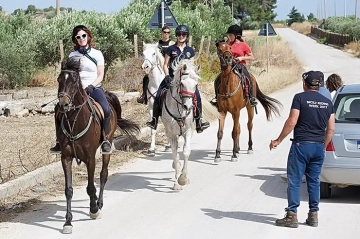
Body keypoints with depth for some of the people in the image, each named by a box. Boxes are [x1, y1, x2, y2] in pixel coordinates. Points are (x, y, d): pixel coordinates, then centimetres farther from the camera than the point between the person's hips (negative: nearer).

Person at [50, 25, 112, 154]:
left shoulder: (97, 54, 4)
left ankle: (105, 139, -13)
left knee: (106, 109, -31)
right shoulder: (73, 55, 10)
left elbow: (100, 76, 1)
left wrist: (91, 87, -14)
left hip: (95, 88, -2)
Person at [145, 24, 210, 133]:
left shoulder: (190, 50, 10)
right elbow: (165, 65, 5)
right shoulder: (171, 49, 4)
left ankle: (198, 122, -11)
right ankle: (154, 121, -5)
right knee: (159, 95, -17)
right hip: (172, 77, -1)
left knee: (197, 95, -20)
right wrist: (167, 77, -10)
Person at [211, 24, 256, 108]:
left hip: (240, 66, -4)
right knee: (217, 80, -7)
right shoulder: (230, 44, 10)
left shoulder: (243, 45, -2)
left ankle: (252, 98, -18)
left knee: (248, 80, -29)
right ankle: (217, 97, 9)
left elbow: (252, 57, 0)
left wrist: (242, 58, -16)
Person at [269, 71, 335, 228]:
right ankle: (313, 215, 15)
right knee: (314, 181, 13)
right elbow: (331, 128, 9)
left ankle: (292, 215, -2)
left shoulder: (300, 98, -6)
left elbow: (292, 122, -13)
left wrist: (278, 140, -5)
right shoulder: (327, 102, 9)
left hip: (301, 144, -5)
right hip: (319, 147, 5)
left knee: (294, 181, 0)